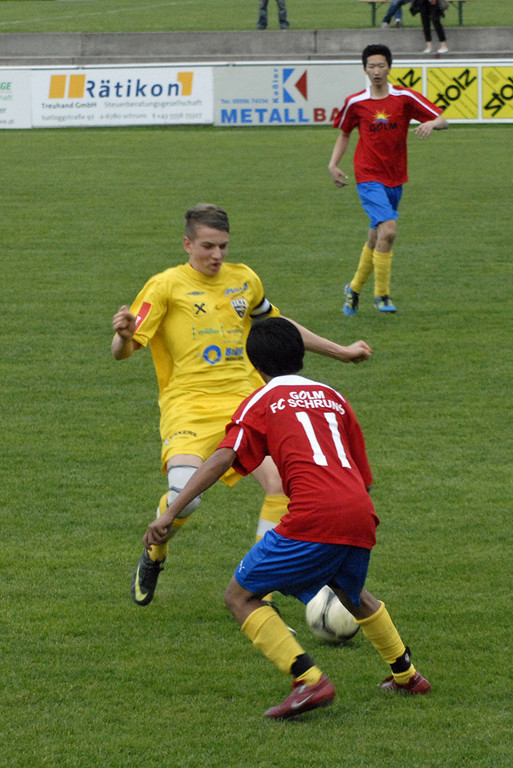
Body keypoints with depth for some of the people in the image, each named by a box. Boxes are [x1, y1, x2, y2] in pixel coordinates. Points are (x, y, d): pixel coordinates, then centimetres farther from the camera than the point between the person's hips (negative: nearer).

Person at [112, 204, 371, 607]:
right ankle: (154, 557, 9)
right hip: (189, 405, -4)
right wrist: (124, 335, -28)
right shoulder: (166, 285, 1)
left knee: (281, 481, -21)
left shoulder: (244, 280, 17)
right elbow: (123, 350, -4)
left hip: (245, 400, 4)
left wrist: (341, 351, 38)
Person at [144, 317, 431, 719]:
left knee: (240, 596, 4)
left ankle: (310, 681, -11)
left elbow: (222, 459, -4)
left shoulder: (263, 401, 11)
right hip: (361, 516, 6)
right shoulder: (332, 397, 25)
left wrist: (171, 512, -8)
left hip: (314, 517, -6)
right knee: (352, 593, 35)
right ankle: (406, 674, 47)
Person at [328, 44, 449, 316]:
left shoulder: (405, 97, -2)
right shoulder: (355, 102, -1)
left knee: (376, 238, 12)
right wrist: (333, 164, 5)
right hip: (369, 177, -3)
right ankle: (381, 295, -10)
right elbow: (344, 133, 17)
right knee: (388, 230, -22)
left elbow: (442, 120, -3)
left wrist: (431, 123, -26)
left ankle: (355, 288, 35)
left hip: (395, 178, 3)